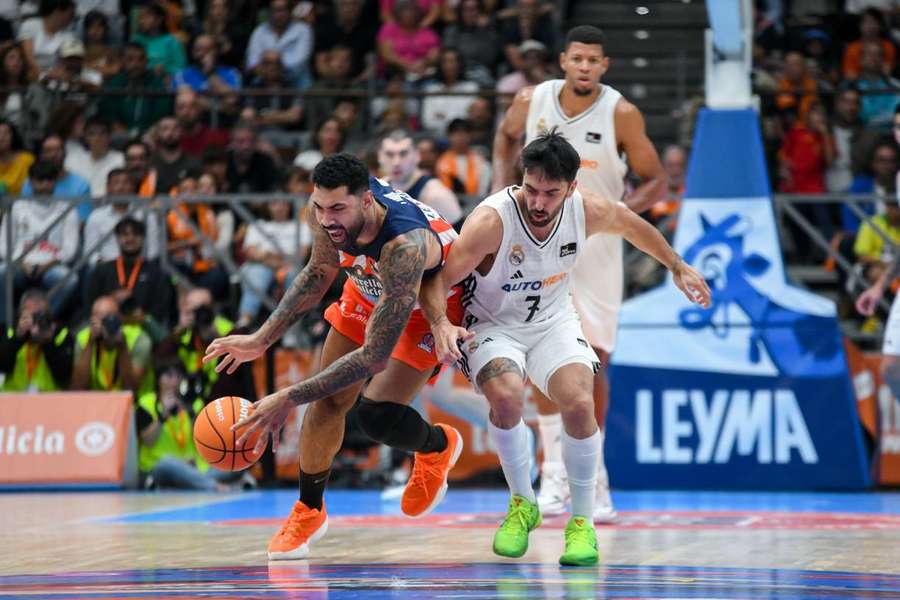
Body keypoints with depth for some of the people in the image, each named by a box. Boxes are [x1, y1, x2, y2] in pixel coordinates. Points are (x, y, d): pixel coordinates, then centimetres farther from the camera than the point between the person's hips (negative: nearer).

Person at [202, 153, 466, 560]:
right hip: (371, 288, 6)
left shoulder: (404, 247, -46)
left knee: (377, 416, -17)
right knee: (327, 401, 1)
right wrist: (262, 339, -7)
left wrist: (289, 399, -44)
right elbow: (319, 273, -2)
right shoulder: (328, 208, -26)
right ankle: (308, 511, 21)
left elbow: (375, 356, -43)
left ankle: (438, 446, 16)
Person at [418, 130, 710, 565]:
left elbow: (631, 224, 8)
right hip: (493, 325, -3)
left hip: (553, 322, 3)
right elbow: (437, 279, -27)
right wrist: (441, 324, -47)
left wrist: (677, 267, 21)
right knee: (506, 396, -33)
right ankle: (522, 505, -7)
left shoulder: (589, 211, -16)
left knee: (578, 403, -24)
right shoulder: (492, 219, -29)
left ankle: (582, 522, -4)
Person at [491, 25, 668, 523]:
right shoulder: (532, 101, -6)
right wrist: (500, 190, 3)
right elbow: (506, 136, 17)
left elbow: (655, 182, -8)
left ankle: (592, 472, 12)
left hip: (596, 248, -1)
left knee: (592, 362, -1)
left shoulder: (621, 115, -14)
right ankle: (553, 471, -2)